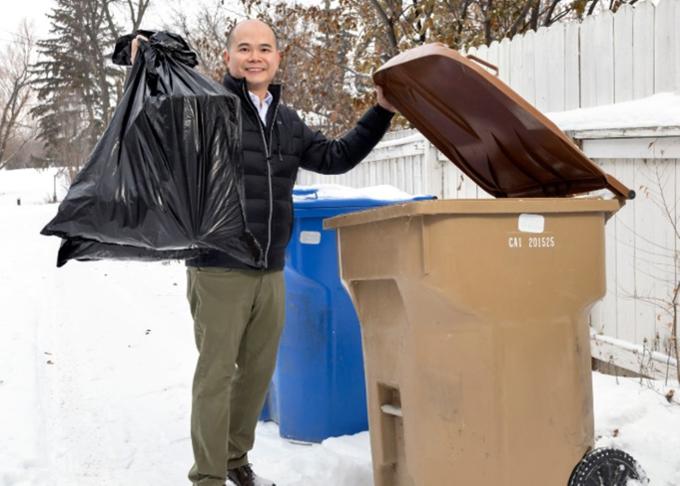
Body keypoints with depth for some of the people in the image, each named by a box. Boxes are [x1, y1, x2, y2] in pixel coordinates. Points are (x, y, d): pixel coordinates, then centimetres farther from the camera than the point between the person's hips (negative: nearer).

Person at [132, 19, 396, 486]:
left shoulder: (287, 120, 13)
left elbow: (336, 157, 20)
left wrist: (381, 113, 15)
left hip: (271, 271, 7)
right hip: (219, 270, -6)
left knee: (259, 369, 16)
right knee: (216, 373, 0)